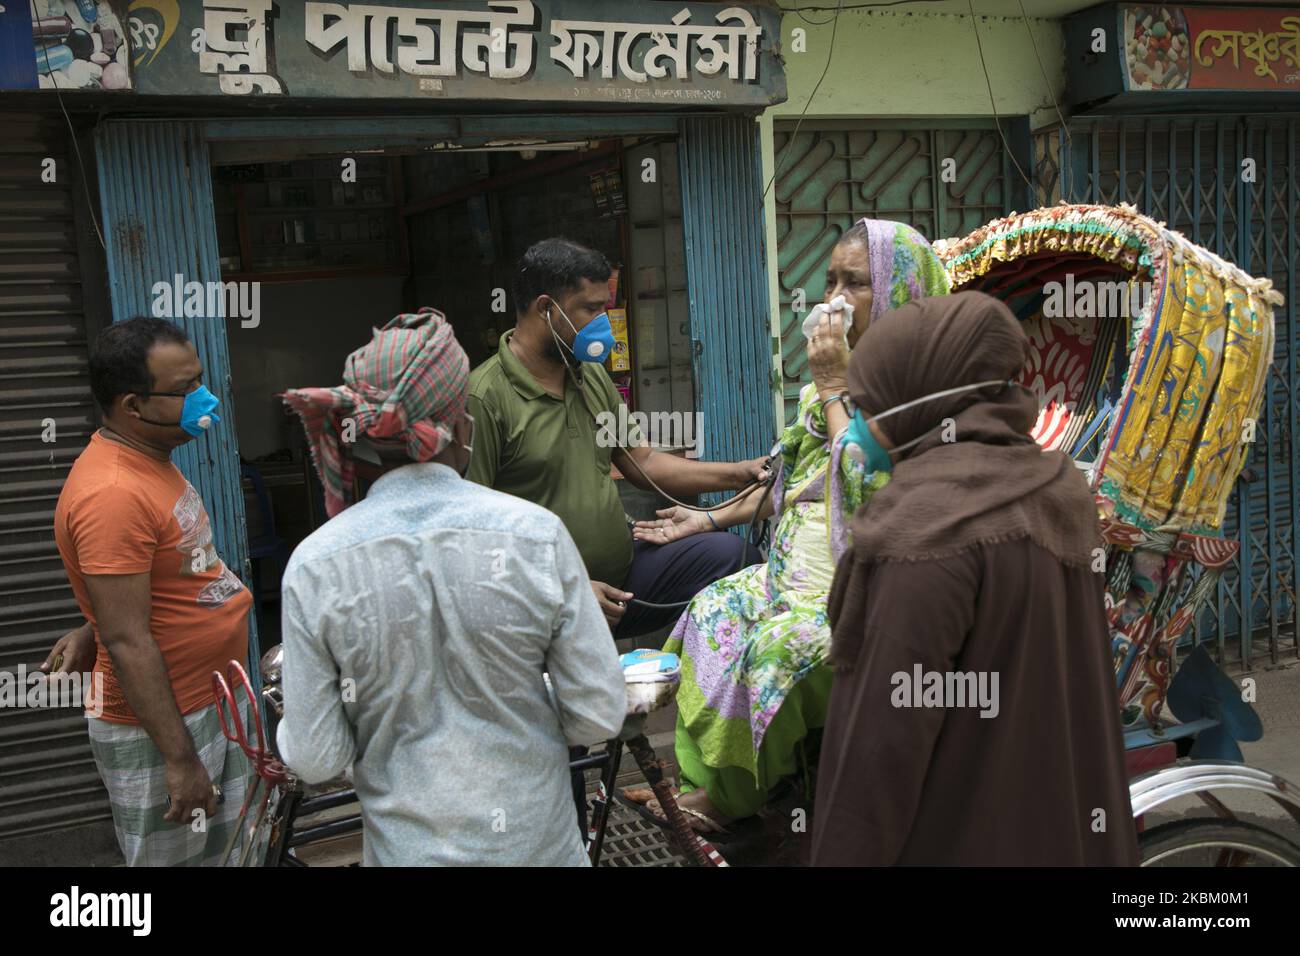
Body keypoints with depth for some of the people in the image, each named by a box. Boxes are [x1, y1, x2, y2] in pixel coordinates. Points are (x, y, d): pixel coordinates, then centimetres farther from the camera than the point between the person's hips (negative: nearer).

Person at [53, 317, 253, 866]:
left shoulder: (149, 459, 6)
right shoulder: (112, 494, -25)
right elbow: (128, 642, -25)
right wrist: (179, 758, -22)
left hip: (209, 704, 9)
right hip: (160, 725, -9)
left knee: (223, 851, 20)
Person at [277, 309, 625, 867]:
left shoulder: (315, 565, -15)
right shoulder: (537, 534, -17)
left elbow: (314, 760, -10)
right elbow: (601, 716, -11)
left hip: (407, 842, 1)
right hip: (533, 836, 0)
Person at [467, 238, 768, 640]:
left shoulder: (591, 376, 15)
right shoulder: (485, 399, -13)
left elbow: (643, 463, 19)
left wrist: (740, 473, 7)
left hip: (625, 573, 8)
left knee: (728, 552, -14)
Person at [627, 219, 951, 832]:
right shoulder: (842, 372, 11)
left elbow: (866, 487, -27)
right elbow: (795, 481, 18)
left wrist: (833, 389, -19)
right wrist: (711, 519, 16)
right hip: (804, 562, 9)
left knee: (776, 644, -25)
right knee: (716, 608, -5)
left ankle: (734, 796, 0)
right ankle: (706, 779, 3)